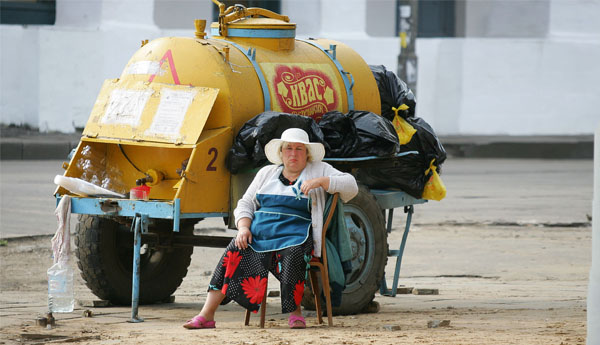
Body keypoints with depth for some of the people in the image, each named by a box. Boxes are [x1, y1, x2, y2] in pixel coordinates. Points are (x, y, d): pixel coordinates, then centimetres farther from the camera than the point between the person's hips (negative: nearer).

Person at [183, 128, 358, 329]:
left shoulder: (318, 171, 10)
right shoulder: (267, 173, 21)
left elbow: (351, 187, 0)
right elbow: (246, 204, 20)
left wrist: (320, 182, -14)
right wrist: (243, 228, 0)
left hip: (294, 236, -3)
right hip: (258, 235, 3)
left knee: (293, 253, -38)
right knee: (233, 254, -22)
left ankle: (295, 311, -21)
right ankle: (206, 316, -24)